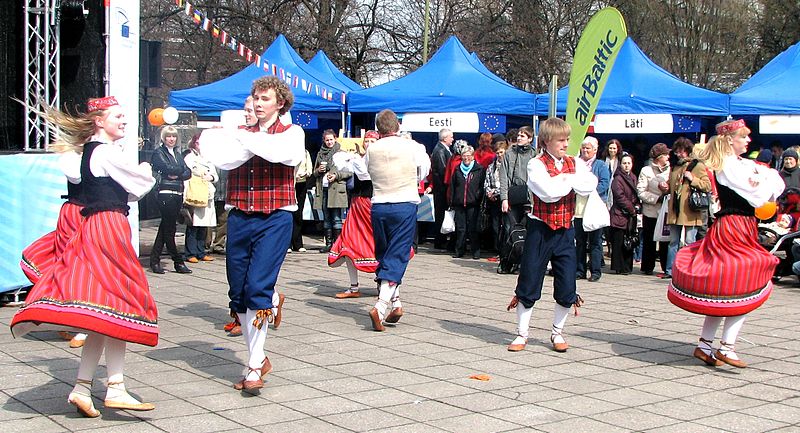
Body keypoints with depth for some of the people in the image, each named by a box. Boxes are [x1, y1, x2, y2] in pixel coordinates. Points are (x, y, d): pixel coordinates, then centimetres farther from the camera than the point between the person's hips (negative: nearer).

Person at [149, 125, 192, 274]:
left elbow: (188, 172, 11)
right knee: (169, 228, -4)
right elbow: (167, 168, -15)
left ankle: (155, 260, 13)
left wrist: (177, 175, -8)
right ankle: (178, 262, 0)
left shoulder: (177, 154, 20)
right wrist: (180, 170, 1)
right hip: (166, 193, -7)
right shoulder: (159, 152, 0)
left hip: (178, 194, 7)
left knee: (165, 227, 8)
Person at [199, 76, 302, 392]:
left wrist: (242, 139, -16)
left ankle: (255, 367, -8)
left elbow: (284, 153, -18)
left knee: (257, 287, -14)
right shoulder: (241, 134, 17)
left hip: (275, 219, -5)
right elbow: (222, 159, -3)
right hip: (240, 219, 5)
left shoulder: (292, 133, 7)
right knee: (238, 291, 7)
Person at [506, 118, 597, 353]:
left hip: (565, 230, 4)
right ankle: (522, 334, 13)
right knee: (529, 283, 1)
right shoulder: (536, 165, -7)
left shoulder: (574, 164, 8)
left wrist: (564, 179, -16)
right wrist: (571, 181, -8)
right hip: (540, 229, -4)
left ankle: (557, 332, 21)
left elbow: (589, 186, -10)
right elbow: (548, 192, -23)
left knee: (567, 287, 3)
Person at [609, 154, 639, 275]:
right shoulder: (617, 179, -8)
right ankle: (620, 267, -1)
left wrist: (637, 206, 4)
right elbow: (620, 197, -14)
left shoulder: (633, 177, 16)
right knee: (619, 243, -5)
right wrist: (632, 209, -11)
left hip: (631, 216, 7)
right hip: (620, 214, -7)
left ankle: (627, 267, 14)